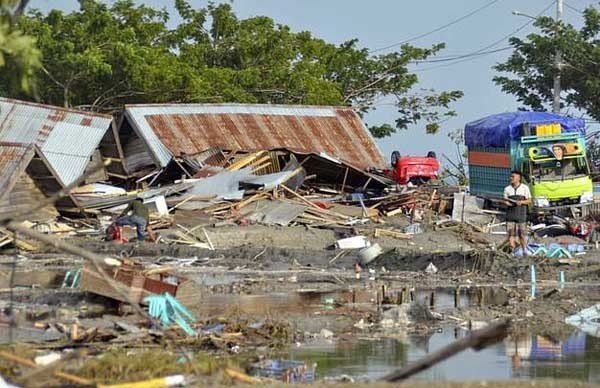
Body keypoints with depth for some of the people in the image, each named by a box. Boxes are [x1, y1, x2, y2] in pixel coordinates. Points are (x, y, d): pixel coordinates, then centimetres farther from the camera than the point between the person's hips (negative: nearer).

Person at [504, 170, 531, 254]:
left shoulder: (525, 188, 0)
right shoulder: (507, 189, 6)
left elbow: (529, 200, 2)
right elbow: (505, 200, 13)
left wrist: (521, 202, -16)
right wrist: (507, 203, -11)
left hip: (521, 215, -2)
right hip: (510, 215, 2)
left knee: (522, 234, 3)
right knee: (511, 233, -3)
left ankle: (525, 251, 15)